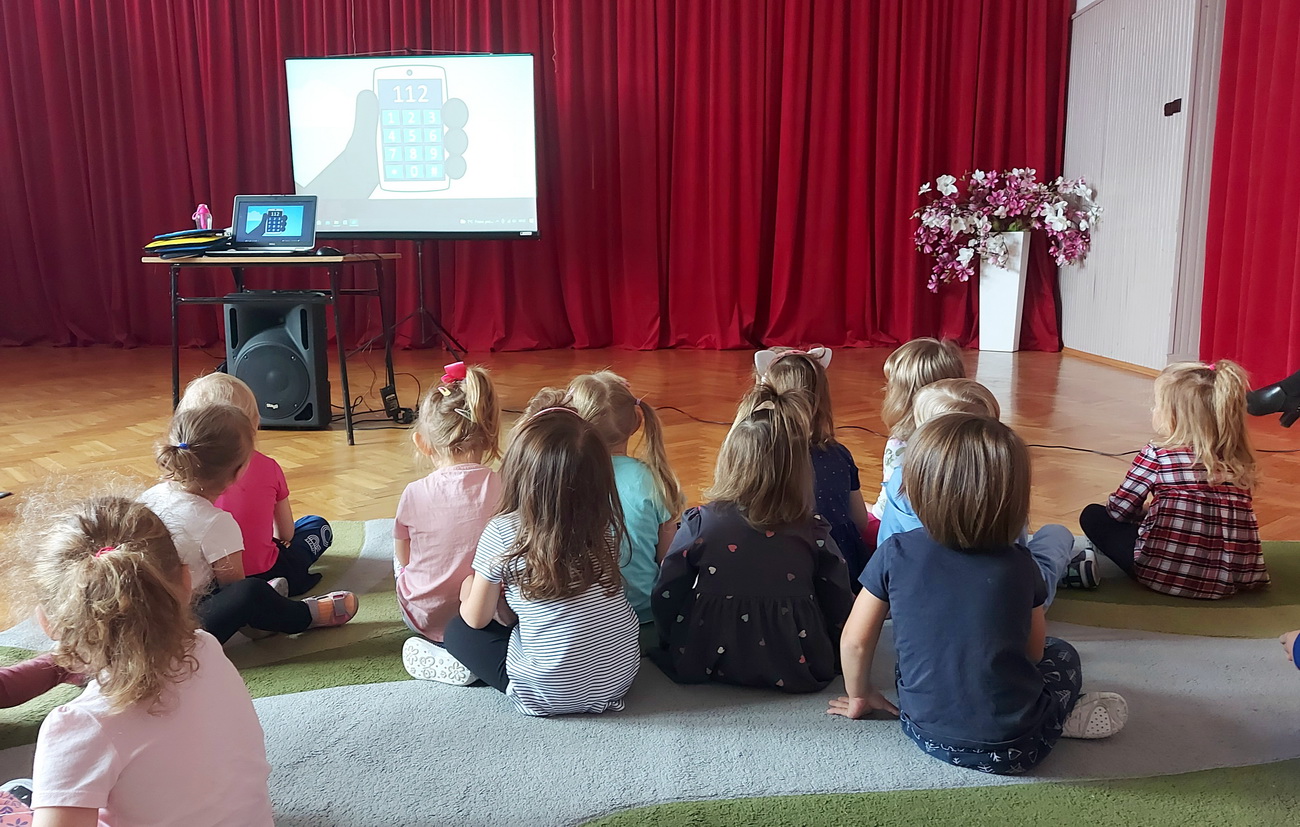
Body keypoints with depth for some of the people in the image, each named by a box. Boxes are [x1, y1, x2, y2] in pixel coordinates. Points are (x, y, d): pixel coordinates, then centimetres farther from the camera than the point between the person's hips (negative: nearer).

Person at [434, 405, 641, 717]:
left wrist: (469, 589, 20)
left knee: (458, 630, 17)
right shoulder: (605, 525, -5)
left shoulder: (502, 533, -16)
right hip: (622, 676, 4)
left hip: (553, 694, -4)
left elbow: (476, 619, -3)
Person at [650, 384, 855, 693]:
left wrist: (677, 647, 13)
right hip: (795, 670, 0)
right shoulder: (813, 535, -11)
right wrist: (821, 655, 16)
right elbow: (840, 613, -4)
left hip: (710, 661, 1)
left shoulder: (699, 524, -13)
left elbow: (666, 598, -5)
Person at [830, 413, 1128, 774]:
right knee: (1063, 656, 29)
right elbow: (1034, 652, 7)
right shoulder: (1019, 565, -8)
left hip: (928, 735, -1)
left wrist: (859, 696, 16)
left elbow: (855, 642, -4)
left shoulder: (895, 554, -12)